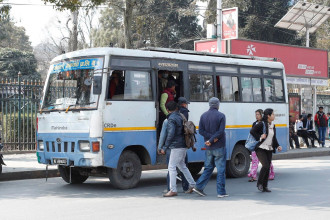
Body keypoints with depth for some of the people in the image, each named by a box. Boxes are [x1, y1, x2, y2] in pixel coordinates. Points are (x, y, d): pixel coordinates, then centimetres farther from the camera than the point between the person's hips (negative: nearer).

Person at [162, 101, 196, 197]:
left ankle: (173, 190, -8)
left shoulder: (171, 119, -14)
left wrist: (165, 146, -14)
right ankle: (192, 184, 26)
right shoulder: (180, 117, 12)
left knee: (172, 167, -6)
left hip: (176, 146, -9)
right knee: (181, 165, 21)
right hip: (183, 146, 9)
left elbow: (171, 133, -21)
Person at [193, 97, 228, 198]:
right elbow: (220, 131, -16)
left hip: (208, 148, 5)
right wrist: (212, 140, -12)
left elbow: (201, 131, -1)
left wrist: (211, 137, -7)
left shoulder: (203, 116, 7)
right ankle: (221, 192, 3)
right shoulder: (221, 116, -7)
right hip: (219, 147, -5)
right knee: (221, 169, 1)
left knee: (208, 168, 15)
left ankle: (199, 187, 8)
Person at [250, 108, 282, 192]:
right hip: (261, 148, -7)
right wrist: (260, 137, -18)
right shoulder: (262, 124, -11)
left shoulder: (273, 126, 12)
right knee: (265, 165, -18)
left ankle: (265, 186, 13)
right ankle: (259, 183, -1)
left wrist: (277, 146, 7)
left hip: (269, 149, 7)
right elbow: (252, 131, -12)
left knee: (268, 167, 5)